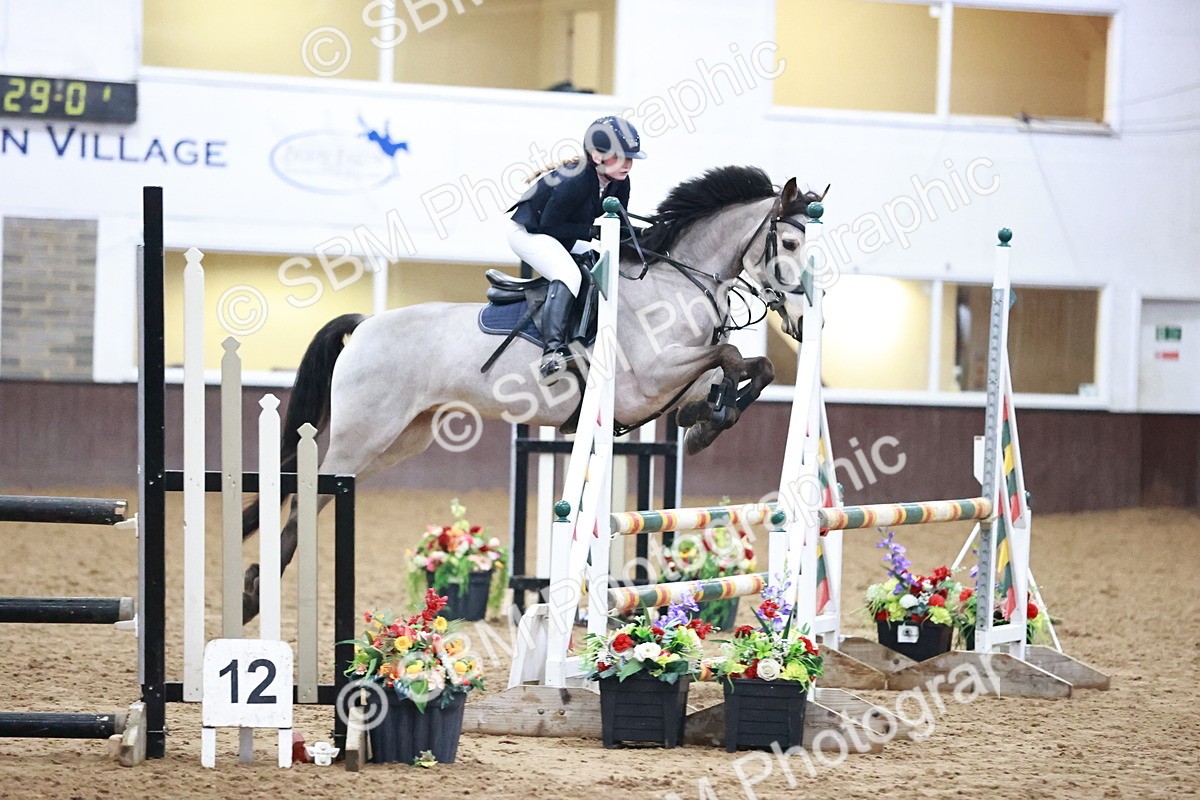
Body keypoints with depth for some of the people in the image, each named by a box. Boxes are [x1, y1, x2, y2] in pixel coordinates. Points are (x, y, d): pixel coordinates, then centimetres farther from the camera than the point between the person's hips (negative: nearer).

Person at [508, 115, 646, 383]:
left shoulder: (619, 183, -8)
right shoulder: (575, 182, -33)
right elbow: (549, 224, -27)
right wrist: (592, 232, -30)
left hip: (562, 239, 10)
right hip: (529, 232, -10)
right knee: (568, 274, -33)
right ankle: (553, 349, -46)